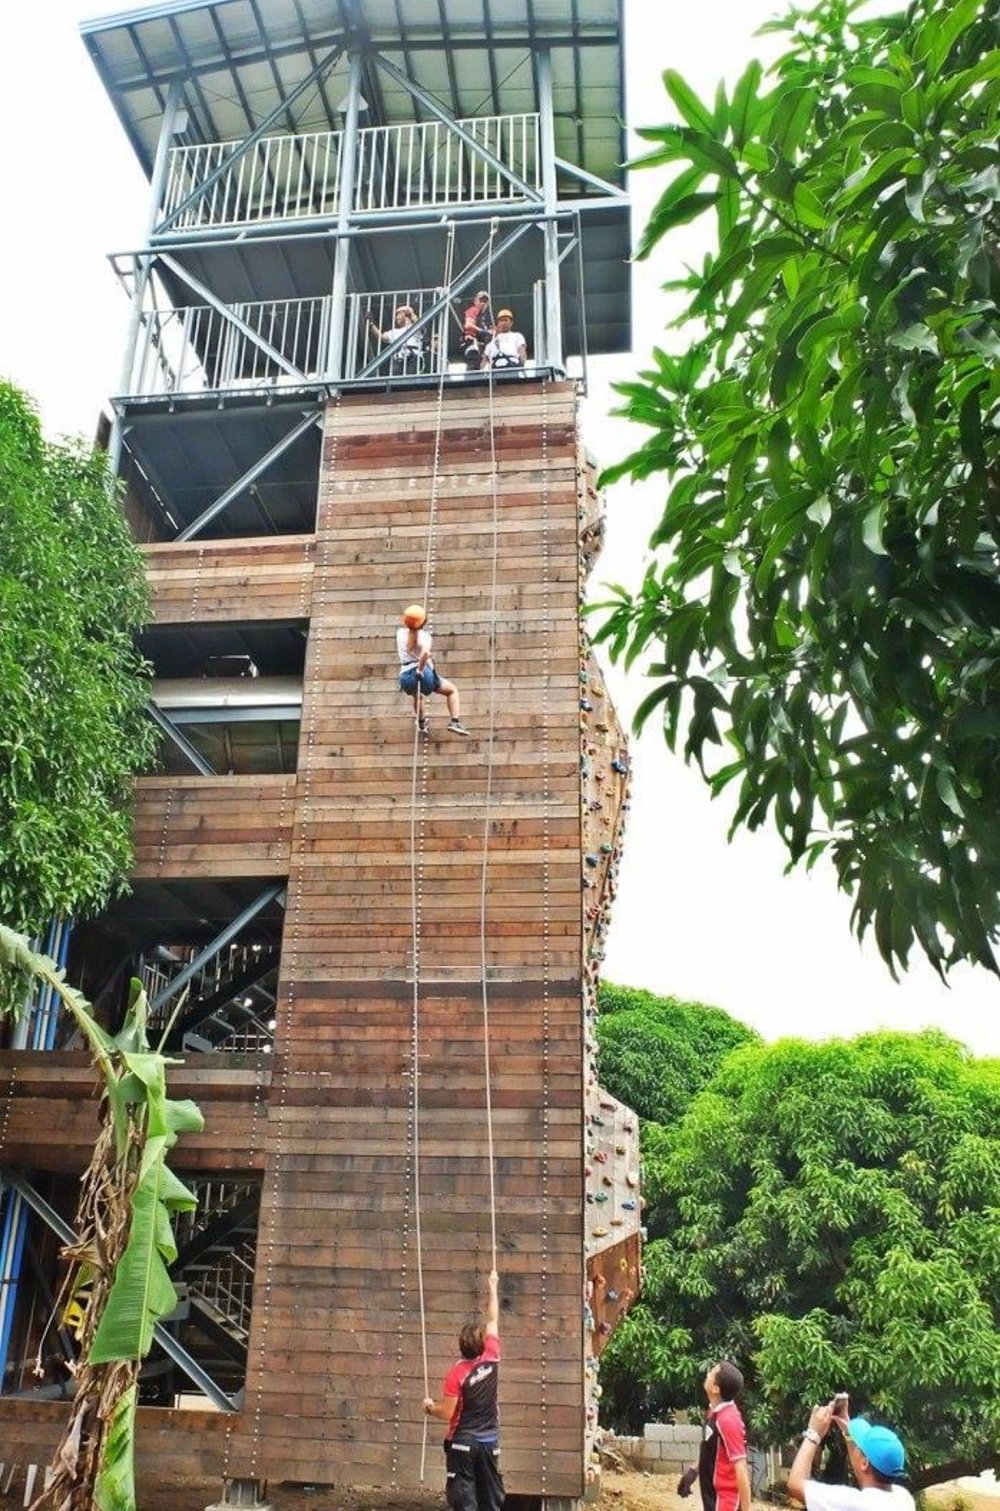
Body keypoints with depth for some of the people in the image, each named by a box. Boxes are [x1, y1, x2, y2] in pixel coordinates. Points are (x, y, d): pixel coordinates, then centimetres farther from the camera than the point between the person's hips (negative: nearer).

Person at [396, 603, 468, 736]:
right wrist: (420, 670, -22)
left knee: (417, 696, 42)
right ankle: (455, 721, 3)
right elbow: (425, 652, -29)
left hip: (405, 677, 5)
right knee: (452, 690, 19)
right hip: (423, 674, -5)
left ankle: (421, 723, 56)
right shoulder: (424, 635, -9)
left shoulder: (400, 633, 4)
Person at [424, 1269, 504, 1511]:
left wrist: (430, 1406, 7)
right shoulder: (491, 1358, -6)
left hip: (463, 1442, -4)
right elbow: (493, 1320, 6)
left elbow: (447, 1413, -14)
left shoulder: (457, 1372, -16)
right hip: (490, 1441, 4)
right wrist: (493, 1286, 17)